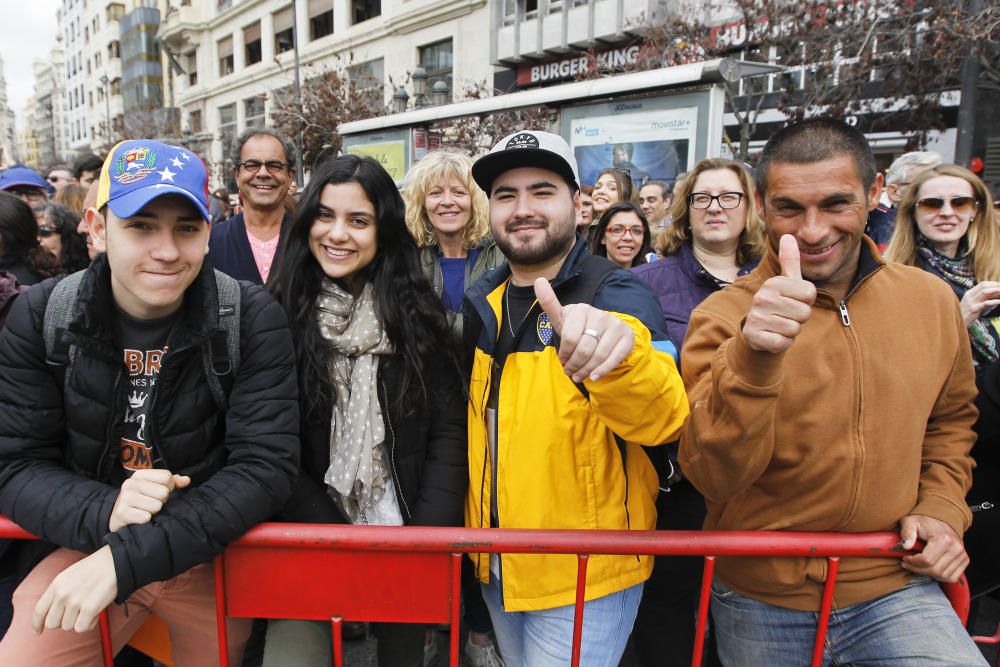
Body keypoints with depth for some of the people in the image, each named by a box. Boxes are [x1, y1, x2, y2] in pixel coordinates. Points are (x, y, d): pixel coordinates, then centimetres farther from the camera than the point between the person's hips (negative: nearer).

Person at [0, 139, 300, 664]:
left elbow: (266, 466, -21)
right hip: (87, 542, 1)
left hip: (215, 551, -1)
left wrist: (126, 559, -29)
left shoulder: (253, 321, -17)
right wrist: (104, 512, -29)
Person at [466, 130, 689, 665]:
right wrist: (474, 537, 4)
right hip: (495, 567, 6)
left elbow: (662, 417, -33)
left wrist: (619, 349, -54)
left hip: (585, 576, -5)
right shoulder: (481, 302, 2)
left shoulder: (618, 294, -15)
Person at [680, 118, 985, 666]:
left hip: (892, 586, 2)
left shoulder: (932, 300, -2)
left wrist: (942, 507, 2)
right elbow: (713, 476, -25)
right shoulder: (724, 317, -14)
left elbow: (950, 419, 16)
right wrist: (752, 357, -38)